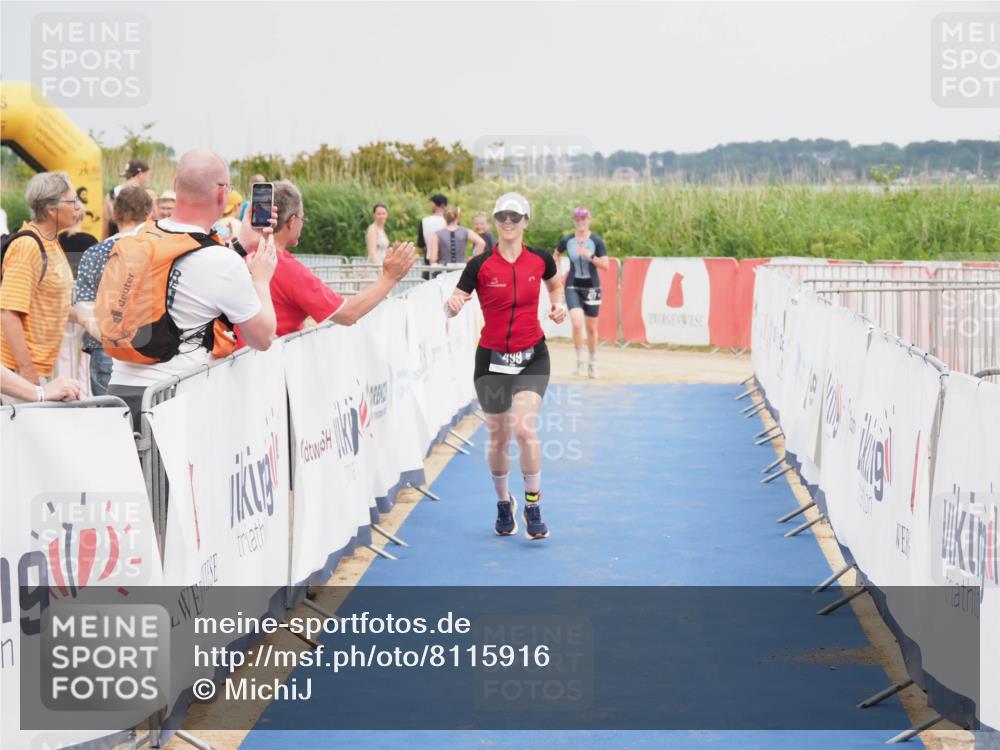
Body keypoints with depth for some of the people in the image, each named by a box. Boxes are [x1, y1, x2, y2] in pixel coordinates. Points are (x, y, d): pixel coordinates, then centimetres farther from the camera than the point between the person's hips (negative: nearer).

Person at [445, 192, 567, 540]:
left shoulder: (540, 260, -2)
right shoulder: (480, 265, -9)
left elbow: (554, 283, 19)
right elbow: (455, 301, -12)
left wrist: (558, 305, 0)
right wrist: (453, 305, -34)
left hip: (532, 357, 0)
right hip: (492, 358, 0)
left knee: (524, 429, -17)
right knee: (498, 438, 8)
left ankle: (533, 508, -2)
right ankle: (503, 504, 32)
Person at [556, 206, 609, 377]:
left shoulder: (596, 241, -7)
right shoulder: (567, 240, -1)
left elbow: (606, 265, -11)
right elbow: (557, 255, 20)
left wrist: (590, 256, -25)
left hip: (592, 287, 0)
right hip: (573, 287, 0)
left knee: (591, 328, 9)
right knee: (577, 323, -20)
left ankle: (593, 363, 26)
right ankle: (579, 359, -3)